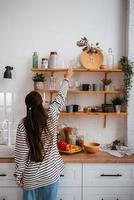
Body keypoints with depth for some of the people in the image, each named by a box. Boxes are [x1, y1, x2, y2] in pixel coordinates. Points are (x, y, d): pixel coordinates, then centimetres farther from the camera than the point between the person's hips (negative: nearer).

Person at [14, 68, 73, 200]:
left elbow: (21, 153, -11)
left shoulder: (23, 124, -14)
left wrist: (18, 177, 0)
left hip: (31, 176, -1)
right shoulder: (51, 116, -12)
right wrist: (67, 78, 20)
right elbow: (60, 98, 5)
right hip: (51, 172, 1)